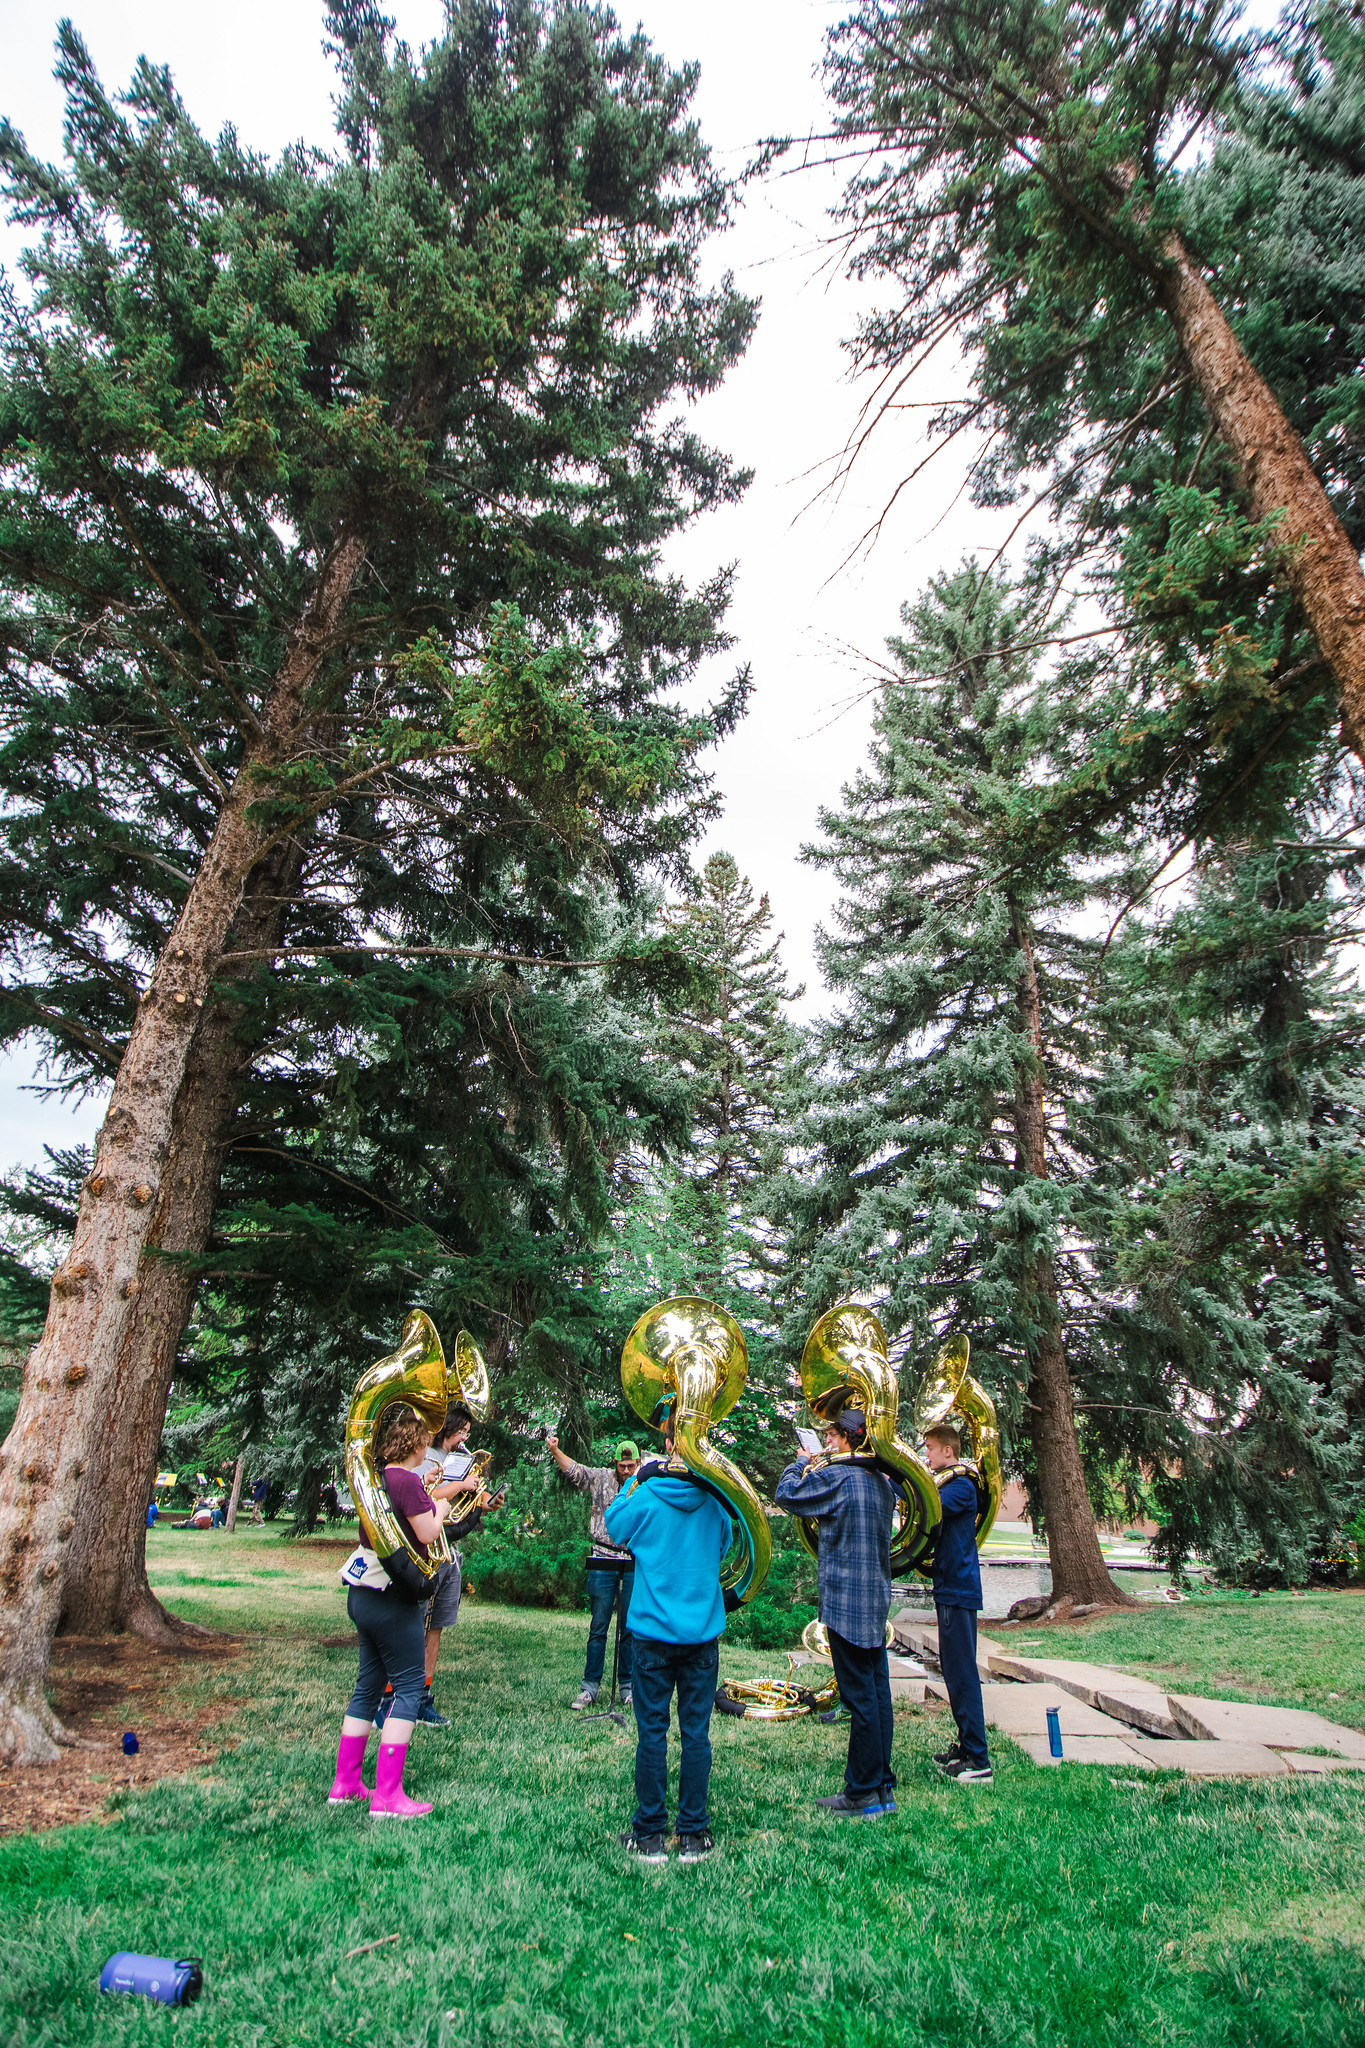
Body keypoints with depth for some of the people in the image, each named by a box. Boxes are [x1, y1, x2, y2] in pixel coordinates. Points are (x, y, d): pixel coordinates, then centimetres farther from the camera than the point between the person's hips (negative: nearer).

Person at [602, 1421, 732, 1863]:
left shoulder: (645, 1498, -13)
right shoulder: (717, 1501, -7)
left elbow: (614, 1525, 8)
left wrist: (636, 1480, 12)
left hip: (653, 1632, -2)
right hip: (703, 1633, 2)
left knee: (651, 1733, 9)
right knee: (695, 1733, 10)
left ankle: (650, 1834, 18)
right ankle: (694, 1834, 19)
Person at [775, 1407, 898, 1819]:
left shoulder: (838, 1478, -17)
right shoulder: (882, 1483, 9)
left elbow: (785, 1495, -11)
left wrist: (800, 1464, 7)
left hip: (846, 1600, -8)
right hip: (877, 1600, 8)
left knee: (860, 1696, -1)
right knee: (877, 1692, 13)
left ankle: (864, 1795, 8)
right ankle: (882, 1787, 21)